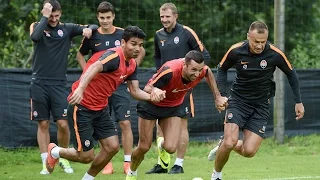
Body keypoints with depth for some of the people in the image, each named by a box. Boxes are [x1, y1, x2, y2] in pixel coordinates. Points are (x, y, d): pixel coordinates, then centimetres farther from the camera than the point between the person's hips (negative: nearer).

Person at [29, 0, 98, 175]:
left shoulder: (67, 28, 6)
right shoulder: (37, 26, 3)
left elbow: (94, 26, 8)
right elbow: (35, 36, -21)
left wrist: (89, 29, -14)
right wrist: (44, 17, -16)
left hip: (59, 84, 1)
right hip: (39, 83, -1)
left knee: (63, 124, -6)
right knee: (43, 124, 1)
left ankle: (63, 158, 14)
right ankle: (46, 162, 7)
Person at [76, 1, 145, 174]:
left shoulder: (123, 34, -3)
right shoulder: (92, 36, 0)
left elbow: (141, 51, 11)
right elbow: (80, 55, 16)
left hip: (120, 85, -1)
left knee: (125, 123, -6)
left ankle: (128, 162, -2)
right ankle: (107, 163, 9)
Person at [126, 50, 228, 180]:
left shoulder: (201, 71, -24)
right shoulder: (170, 71, -39)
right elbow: (147, 88, -31)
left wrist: (217, 97, 2)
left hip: (174, 106, 3)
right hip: (151, 105, -3)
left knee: (171, 148, -14)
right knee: (144, 147, 0)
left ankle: (162, 145, 26)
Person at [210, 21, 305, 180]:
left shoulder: (275, 54, -16)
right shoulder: (236, 51, -16)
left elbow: (291, 74, 2)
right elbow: (221, 69, 5)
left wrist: (298, 102, 4)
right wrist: (221, 95, -5)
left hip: (261, 105, 1)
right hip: (238, 100, -1)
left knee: (249, 151, -11)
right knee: (230, 142, -20)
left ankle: (224, 146, 22)